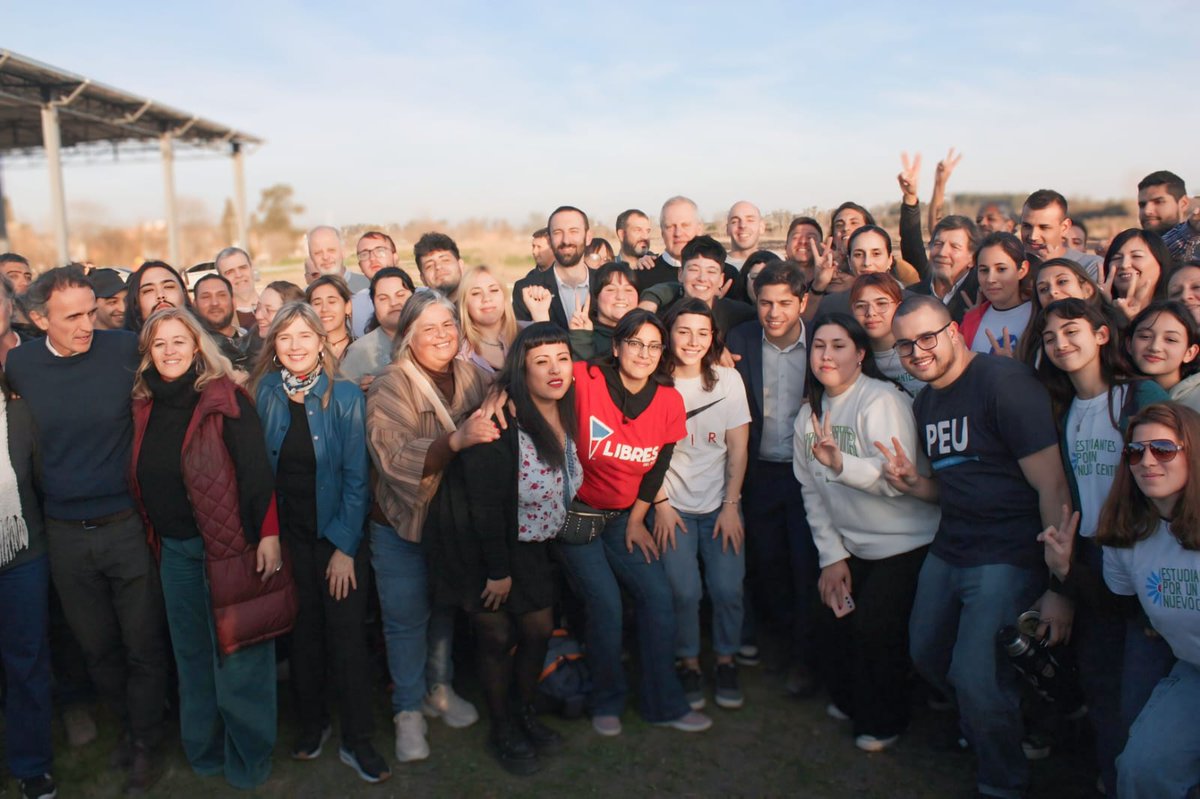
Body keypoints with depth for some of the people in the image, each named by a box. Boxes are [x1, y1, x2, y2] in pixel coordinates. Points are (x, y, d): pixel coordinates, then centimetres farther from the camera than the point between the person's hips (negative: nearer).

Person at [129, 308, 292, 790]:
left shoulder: (224, 399, -10)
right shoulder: (144, 405, 7)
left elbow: (256, 468, -15)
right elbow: (143, 478, 15)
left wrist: (268, 532, -20)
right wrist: (154, 538, 13)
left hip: (226, 543, -5)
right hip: (174, 548, 6)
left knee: (236, 655, 2)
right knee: (191, 654, 16)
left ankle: (246, 759, 19)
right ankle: (202, 750, 32)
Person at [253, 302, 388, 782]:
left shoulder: (345, 395, -10)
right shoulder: (265, 394, -3)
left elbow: (355, 476, -9)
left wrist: (345, 545, -12)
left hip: (339, 532, -2)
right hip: (287, 532, 2)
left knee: (346, 633, 2)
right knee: (303, 629, 14)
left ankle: (356, 741, 15)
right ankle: (312, 722, 33)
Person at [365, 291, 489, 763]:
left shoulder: (472, 376, -4)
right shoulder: (390, 388, -16)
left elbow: (494, 431, 7)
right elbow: (393, 459, -29)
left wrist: (495, 423, -15)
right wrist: (456, 441, -40)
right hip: (402, 526, -4)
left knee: (448, 609, 19)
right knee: (407, 618, 9)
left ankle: (440, 689, 42)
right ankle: (408, 709, 28)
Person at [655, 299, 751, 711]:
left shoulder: (728, 379, 0)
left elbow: (738, 448, 0)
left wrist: (731, 505, -6)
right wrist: (661, 504, -5)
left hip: (720, 504, 1)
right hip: (673, 505, -1)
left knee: (727, 588, -9)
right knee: (684, 590, -11)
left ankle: (725, 661, 15)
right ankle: (689, 663, 12)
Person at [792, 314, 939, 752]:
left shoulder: (882, 400, -18)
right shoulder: (810, 415, 4)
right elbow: (811, 490, 4)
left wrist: (840, 463, -46)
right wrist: (831, 556, 0)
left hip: (905, 543, -6)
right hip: (851, 547, 6)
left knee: (875, 628, -9)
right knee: (837, 616, 5)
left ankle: (883, 722, 17)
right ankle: (847, 699, 35)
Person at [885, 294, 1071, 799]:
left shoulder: (1004, 382, -17)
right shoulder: (925, 402, 10)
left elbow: (1052, 487, -19)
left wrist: (1060, 587, -19)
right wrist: (913, 485, -4)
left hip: (1008, 557, -8)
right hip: (948, 552, 8)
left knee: (976, 679, -10)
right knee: (926, 654, 17)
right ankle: (980, 723, 47)